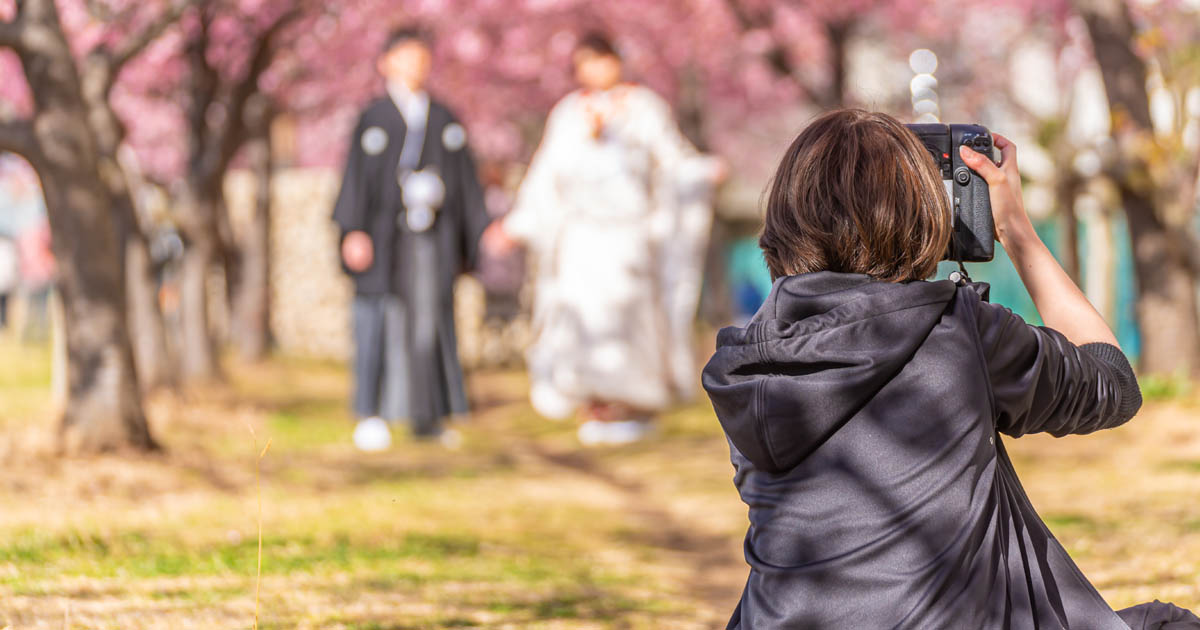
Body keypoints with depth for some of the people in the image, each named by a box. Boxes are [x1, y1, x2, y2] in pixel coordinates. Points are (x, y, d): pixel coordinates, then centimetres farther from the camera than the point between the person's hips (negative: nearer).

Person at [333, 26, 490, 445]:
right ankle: (370, 417, -3)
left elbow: (465, 183, 13)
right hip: (386, 235, -3)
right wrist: (354, 232, -14)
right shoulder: (374, 119, 3)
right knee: (381, 323, -6)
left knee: (430, 323, 1)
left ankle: (427, 418, 6)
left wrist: (468, 242, 8)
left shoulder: (445, 121, 12)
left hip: (433, 237, 3)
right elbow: (357, 177, -2)